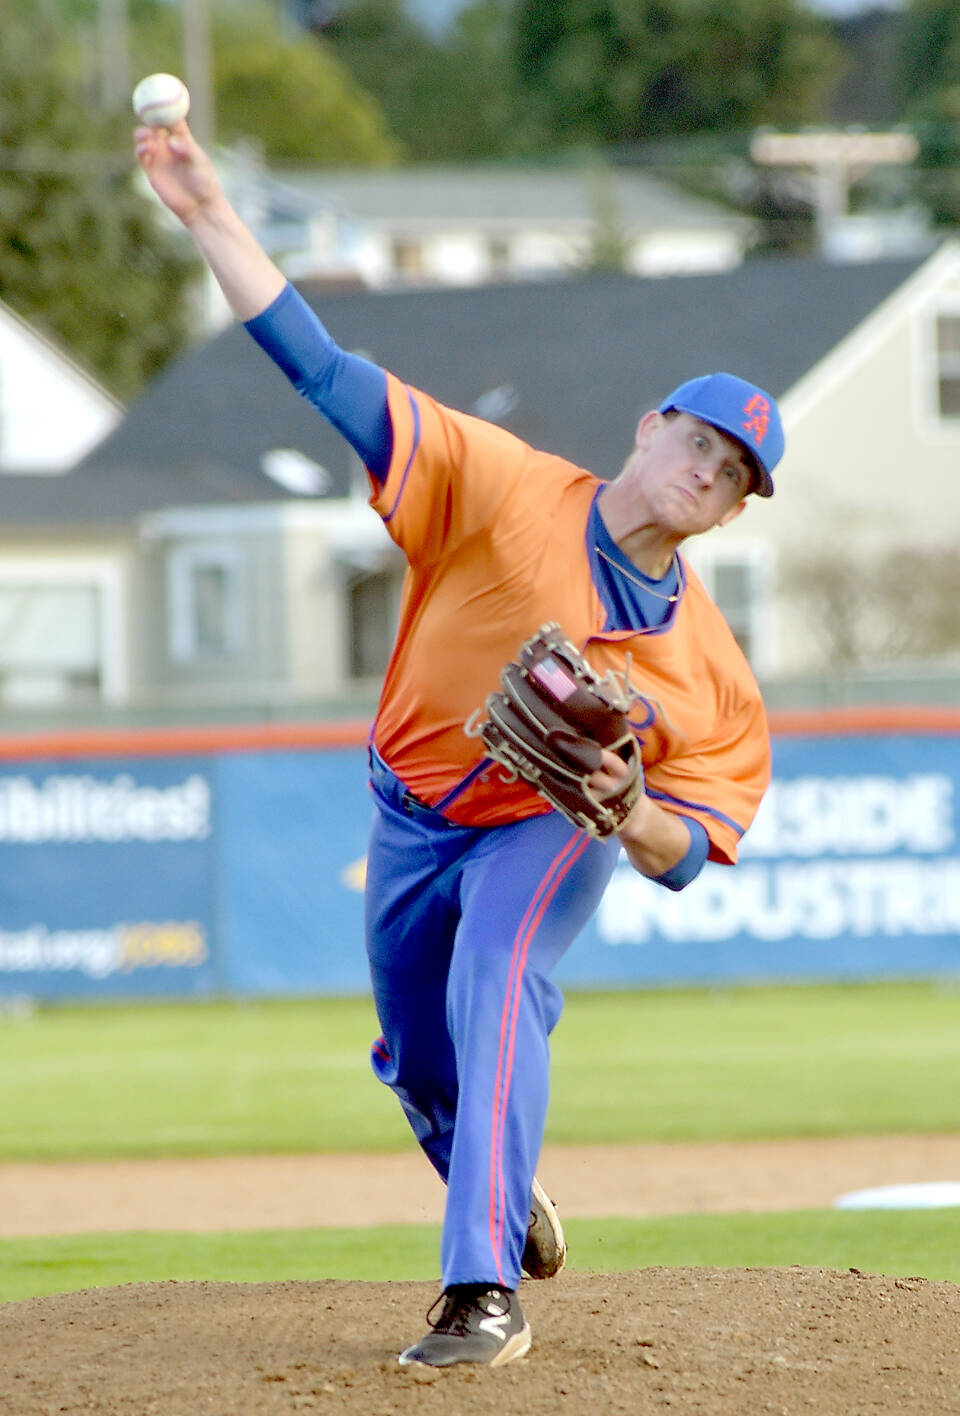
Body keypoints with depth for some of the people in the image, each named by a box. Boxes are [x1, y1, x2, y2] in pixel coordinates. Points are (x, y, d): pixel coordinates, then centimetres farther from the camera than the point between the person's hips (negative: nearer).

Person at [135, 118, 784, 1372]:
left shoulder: (710, 670, -16)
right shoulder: (505, 490, -21)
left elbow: (685, 856, -15)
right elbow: (324, 371, -25)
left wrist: (622, 813, -39)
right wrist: (209, 216, -33)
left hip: (554, 832, -2)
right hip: (417, 818, 2)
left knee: (499, 983, -30)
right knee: (421, 1065, 11)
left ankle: (486, 1292, -35)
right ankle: (505, 1201, 46)